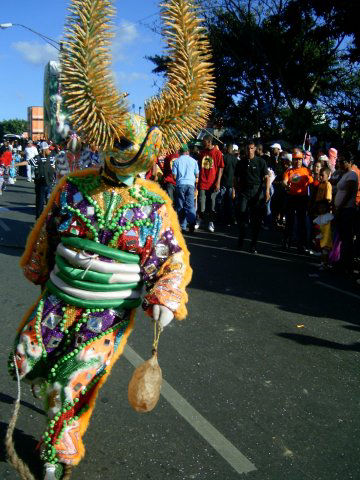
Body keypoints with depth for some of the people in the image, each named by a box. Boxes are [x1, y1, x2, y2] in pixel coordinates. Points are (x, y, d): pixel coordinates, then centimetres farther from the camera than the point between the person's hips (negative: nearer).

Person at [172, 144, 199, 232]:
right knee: (190, 205, -2)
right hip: (191, 184, 1)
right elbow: (197, 175, 11)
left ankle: (182, 226, 4)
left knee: (180, 206, 5)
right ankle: (192, 223, -18)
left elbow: (174, 176, 2)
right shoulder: (193, 160, 9)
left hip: (180, 184, -1)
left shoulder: (176, 161, 4)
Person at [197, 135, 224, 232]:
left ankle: (211, 222, 15)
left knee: (212, 203, 5)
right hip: (202, 183, 3)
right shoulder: (202, 153, 9)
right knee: (201, 202, 1)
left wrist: (218, 182, -12)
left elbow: (220, 168, -5)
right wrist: (197, 180, 10)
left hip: (213, 183, -3)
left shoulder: (217, 153, -4)